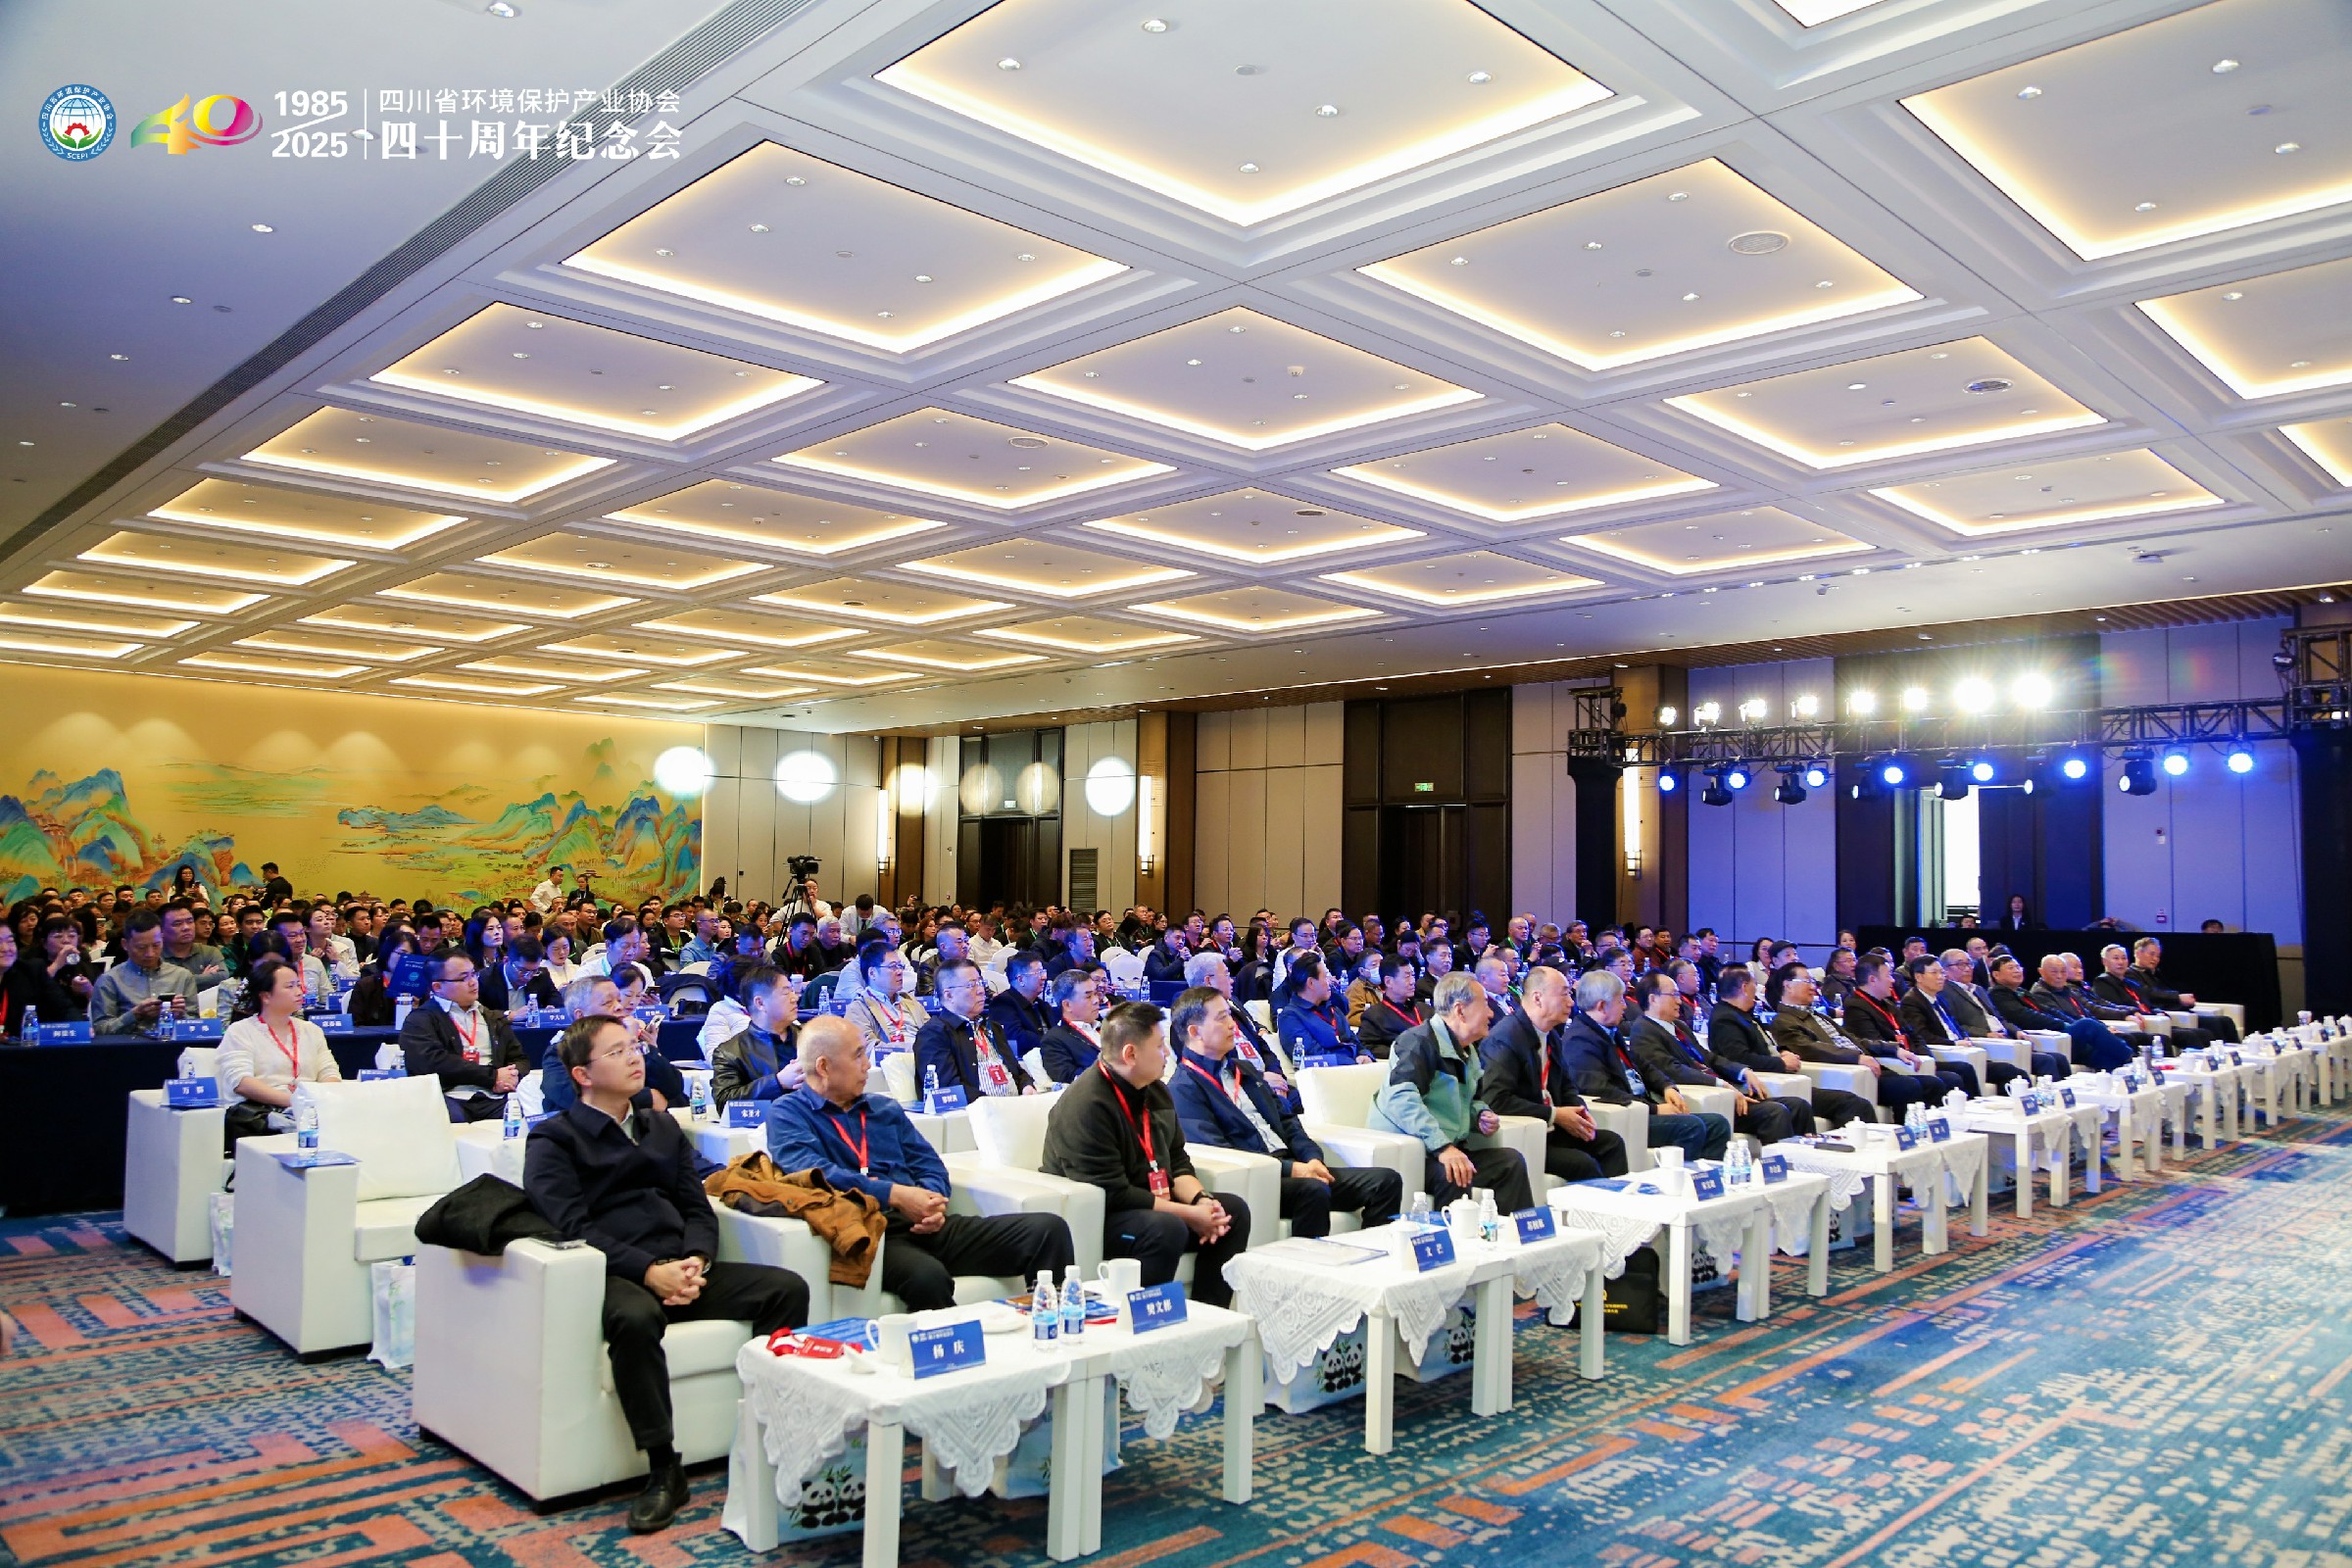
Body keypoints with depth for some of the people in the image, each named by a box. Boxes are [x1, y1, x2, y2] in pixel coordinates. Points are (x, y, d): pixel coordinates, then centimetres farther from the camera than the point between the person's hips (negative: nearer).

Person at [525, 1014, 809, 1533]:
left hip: (680, 1270, 5)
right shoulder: (553, 1140, 6)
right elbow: (573, 1227, -8)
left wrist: (695, 1261, -6)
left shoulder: (663, 1127, 24)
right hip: (616, 1276, -5)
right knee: (634, 1317, -39)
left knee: (788, 1287, -17)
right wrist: (649, 1271, -20)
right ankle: (664, 1470, -27)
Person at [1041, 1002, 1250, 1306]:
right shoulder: (1086, 1106, -23)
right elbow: (1112, 1193, -25)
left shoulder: (1155, 1092, 9)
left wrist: (1201, 1200, -9)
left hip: (1152, 1206, 9)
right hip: (1095, 1218, -9)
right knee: (1167, 1228, -34)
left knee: (1234, 1210, -1)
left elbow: (1177, 1161, 14)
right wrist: (1189, 1214, -22)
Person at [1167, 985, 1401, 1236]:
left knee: (1386, 1181, -6)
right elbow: (1218, 1152, -15)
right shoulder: (1183, 1089, -5)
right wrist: (1290, 1168, -19)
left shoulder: (1244, 1070, 23)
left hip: (1290, 1167, 8)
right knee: (1313, 1189, -37)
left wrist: (1313, 1159, 0)